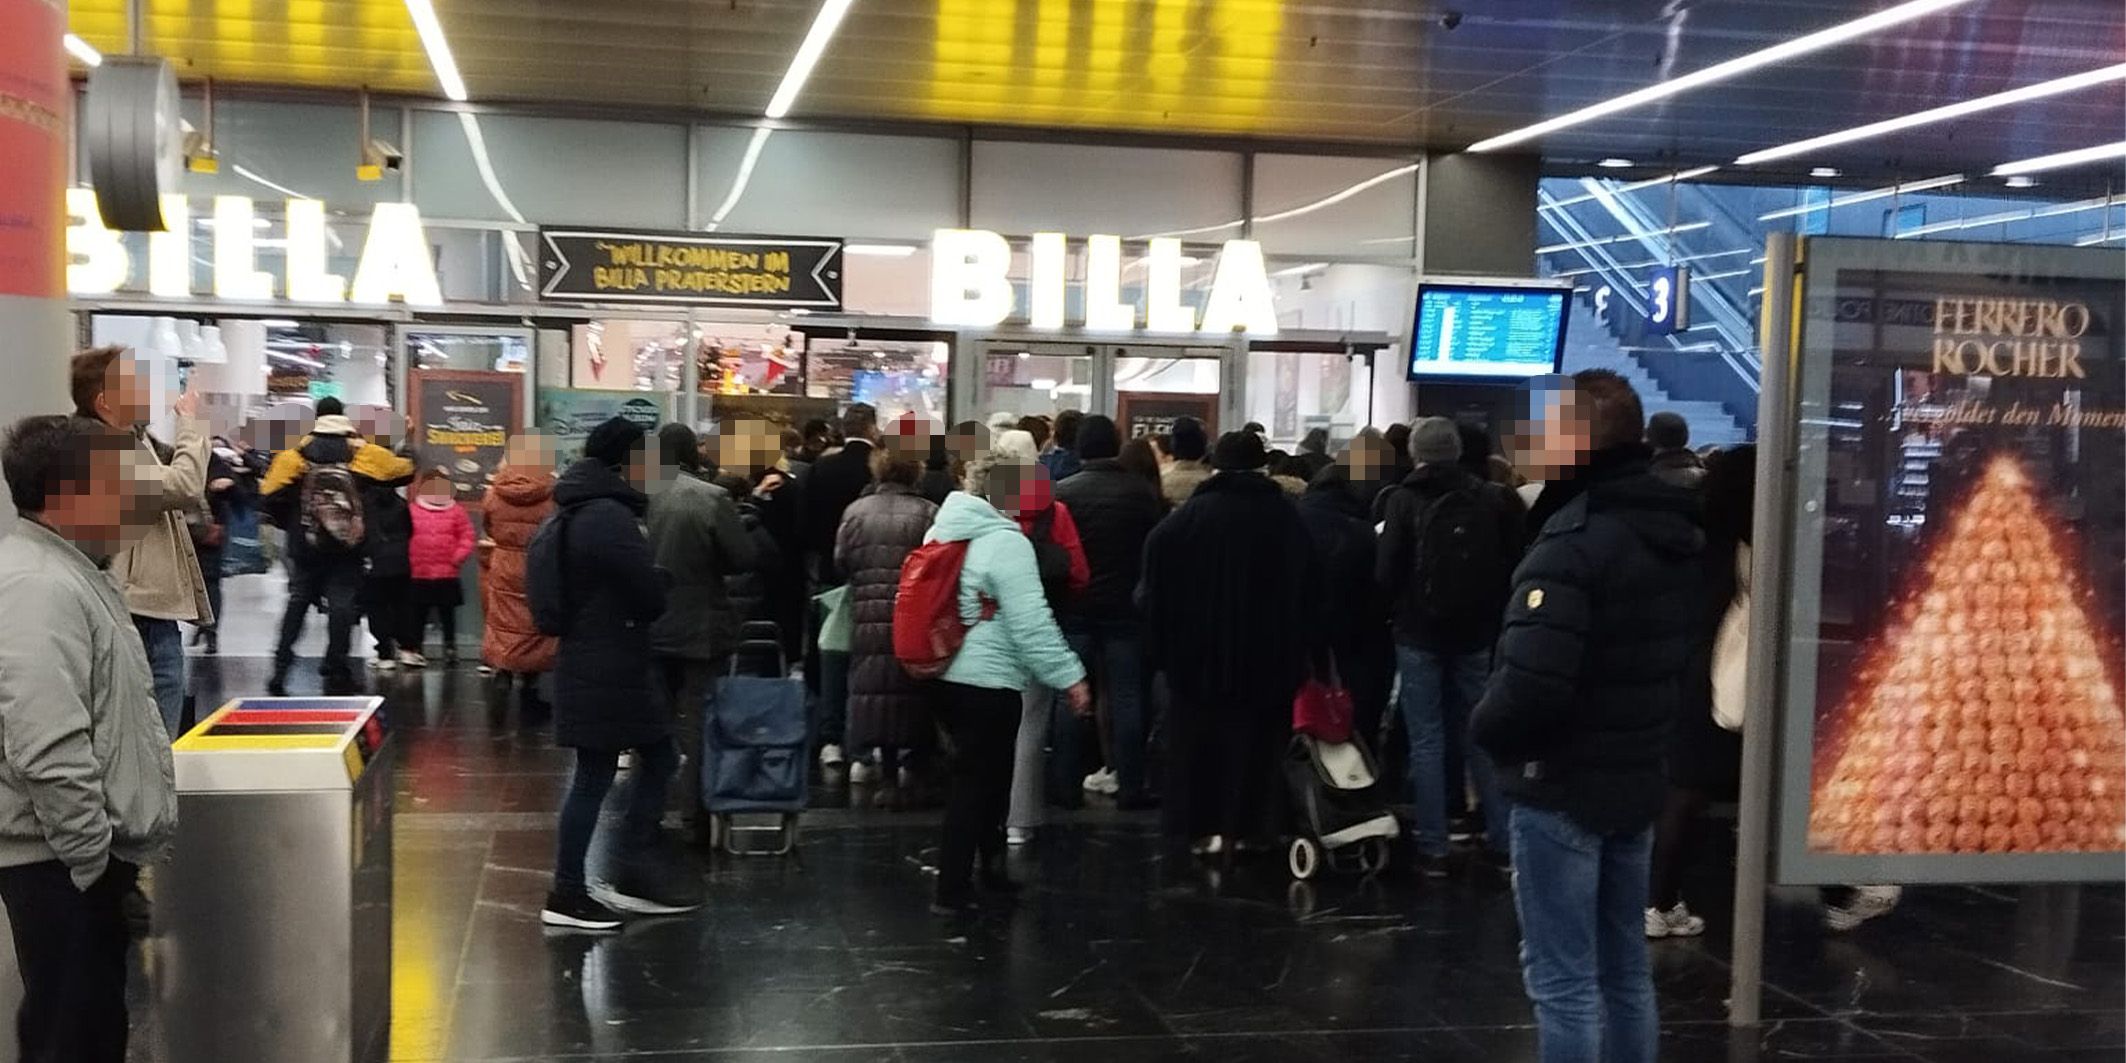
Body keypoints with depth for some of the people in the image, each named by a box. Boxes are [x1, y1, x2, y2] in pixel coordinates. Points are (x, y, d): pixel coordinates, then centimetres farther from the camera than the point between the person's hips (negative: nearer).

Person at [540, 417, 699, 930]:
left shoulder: (579, 512, 14)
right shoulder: (610, 517, -20)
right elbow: (651, 594, -18)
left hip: (595, 665, 10)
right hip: (607, 671, -10)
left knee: (657, 759, 14)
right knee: (595, 777, -1)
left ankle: (629, 873, 18)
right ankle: (567, 894, 9)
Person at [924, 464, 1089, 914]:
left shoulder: (946, 529, 11)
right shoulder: (1007, 542, -16)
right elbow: (1032, 623, -21)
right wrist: (1070, 676, -17)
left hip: (946, 677, 9)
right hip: (988, 682, -9)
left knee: (971, 778, 19)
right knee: (978, 783, -1)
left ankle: (990, 868, 30)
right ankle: (952, 891, 1)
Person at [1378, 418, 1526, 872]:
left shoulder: (1406, 499, -9)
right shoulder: (1490, 499, 1)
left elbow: (1388, 570, -12)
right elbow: (1510, 565, 4)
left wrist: (1397, 609, 6)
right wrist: (1492, 614, 15)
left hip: (1419, 634, -3)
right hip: (1475, 633, 3)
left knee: (1427, 741, 2)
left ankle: (1432, 847, 3)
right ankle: (1502, 839, 13)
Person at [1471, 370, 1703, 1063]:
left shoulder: (1573, 542, -21)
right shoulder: (1677, 534, 8)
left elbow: (1531, 685, -29)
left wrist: (1486, 730, -10)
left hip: (1562, 789, -9)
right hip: (1637, 781, 9)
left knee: (1562, 979, 0)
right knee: (1624, 967, 18)